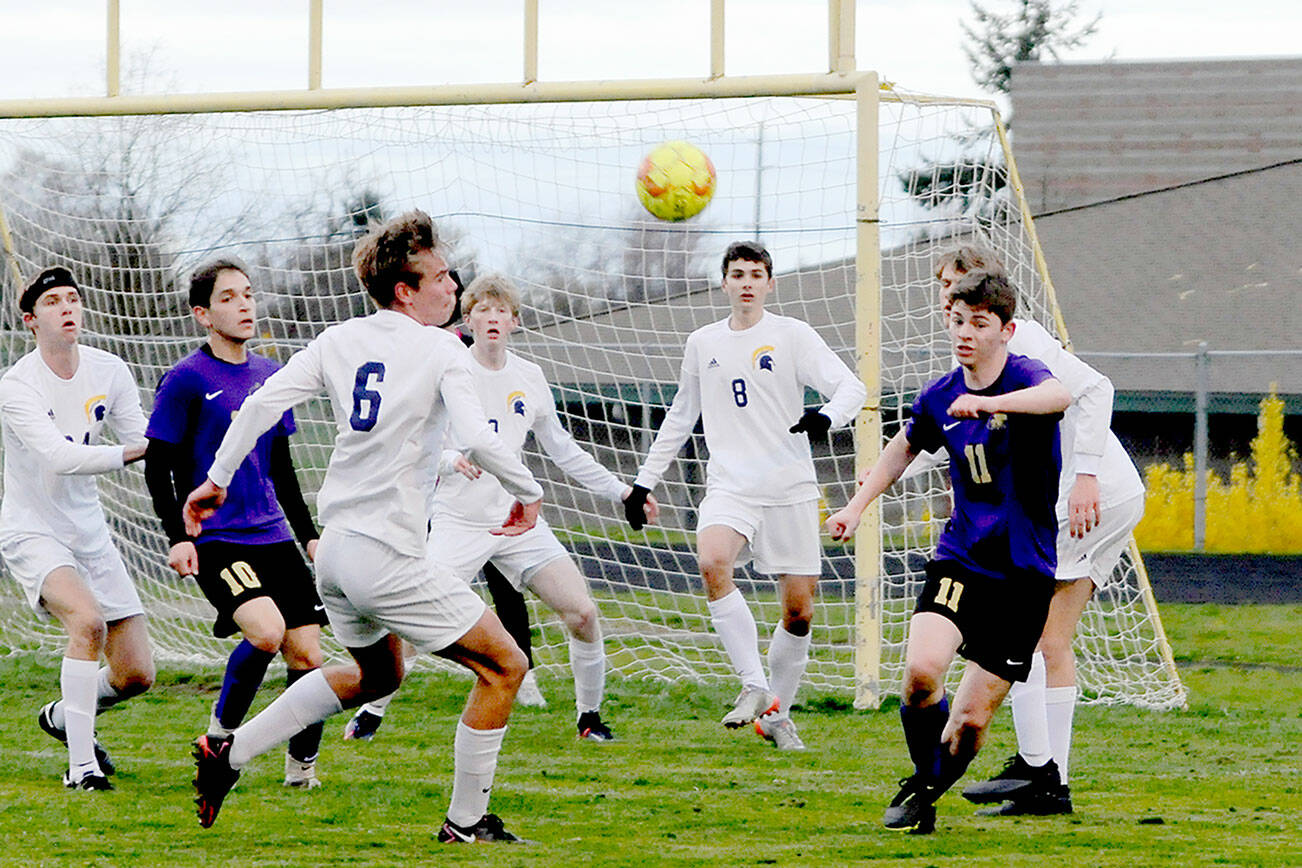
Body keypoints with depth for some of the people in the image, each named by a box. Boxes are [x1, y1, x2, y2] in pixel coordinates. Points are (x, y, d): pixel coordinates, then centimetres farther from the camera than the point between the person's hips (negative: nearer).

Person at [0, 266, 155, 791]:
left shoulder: (109, 372, -1)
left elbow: (146, 441, 3)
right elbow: (60, 456, -31)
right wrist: (131, 452, -38)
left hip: (89, 533, 6)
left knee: (136, 674, 2)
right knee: (87, 619, -33)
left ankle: (64, 716, 35)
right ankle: (81, 764, -26)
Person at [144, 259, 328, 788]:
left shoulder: (270, 376, 13)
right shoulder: (186, 380, -6)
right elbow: (157, 466, -5)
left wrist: (309, 534, 21)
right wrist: (178, 536, -15)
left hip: (272, 535, 6)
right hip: (214, 540, -6)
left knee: (307, 652, -3)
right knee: (266, 631, -26)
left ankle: (301, 764, 13)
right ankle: (220, 736, -3)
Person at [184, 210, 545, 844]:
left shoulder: (339, 341, 9)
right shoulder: (441, 350, -8)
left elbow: (261, 404, 3)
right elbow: (475, 438, -20)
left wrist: (217, 477, 12)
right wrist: (528, 491, -5)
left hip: (334, 550, 8)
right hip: (386, 556, -8)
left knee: (377, 676, 30)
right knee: (504, 666, 2)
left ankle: (230, 752, 22)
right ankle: (466, 823, 4)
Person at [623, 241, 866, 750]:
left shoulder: (792, 336, 1)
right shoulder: (703, 344, 13)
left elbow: (852, 388, -7)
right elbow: (681, 417, 26)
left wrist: (827, 416, -29)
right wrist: (645, 481, 25)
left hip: (790, 491, -1)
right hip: (729, 487, 1)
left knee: (799, 612, -1)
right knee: (712, 561, -29)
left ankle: (777, 714, 20)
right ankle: (754, 687, -24)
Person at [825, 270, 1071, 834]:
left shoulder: (1025, 377, -12)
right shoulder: (939, 397, 4)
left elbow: (1060, 396, -39)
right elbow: (905, 446, 27)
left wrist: (988, 404, -53)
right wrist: (857, 506, 20)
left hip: (1025, 571, -3)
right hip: (960, 560, 3)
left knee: (971, 720, -4)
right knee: (921, 670, -24)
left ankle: (929, 794, 26)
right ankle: (920, 783, 2)